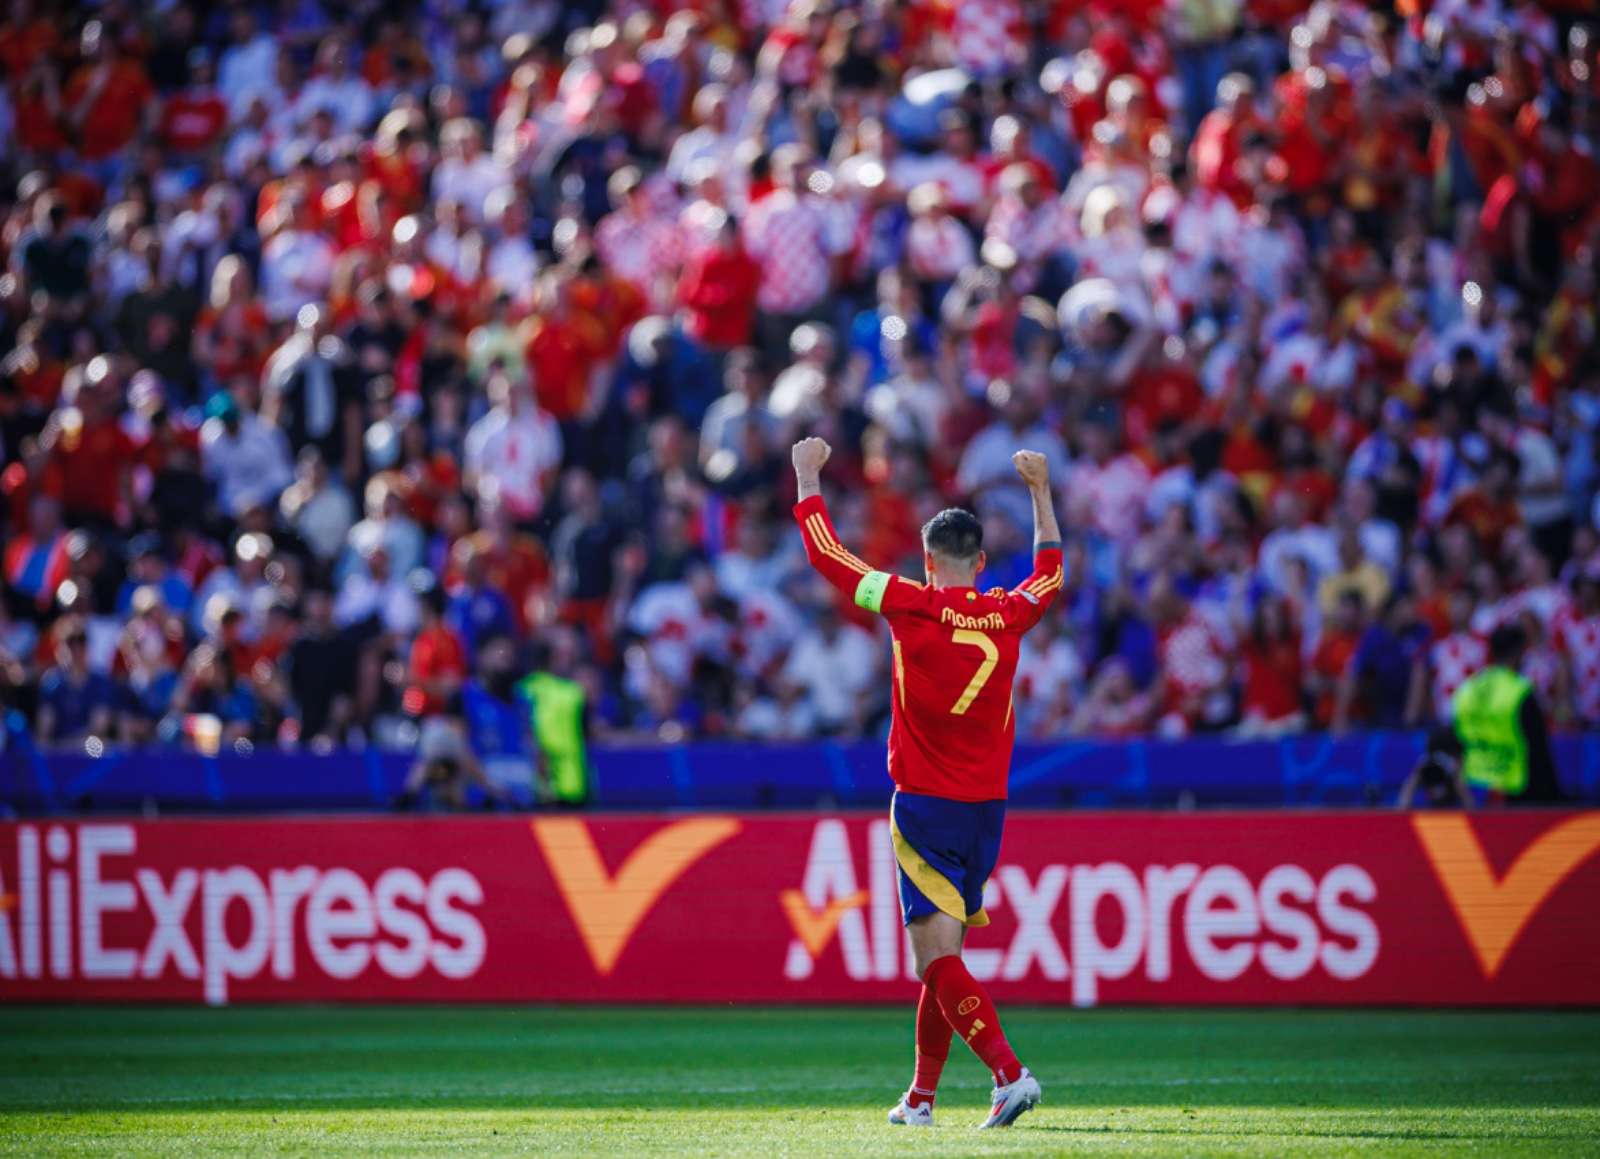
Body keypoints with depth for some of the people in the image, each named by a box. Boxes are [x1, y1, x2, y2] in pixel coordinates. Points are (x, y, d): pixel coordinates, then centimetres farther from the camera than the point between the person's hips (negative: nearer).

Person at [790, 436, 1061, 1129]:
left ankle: (1009, 1074, -26)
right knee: (942, 955, 15)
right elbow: (1049, 573, 27)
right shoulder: (1007, 616, 4)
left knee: (937, 955, -10)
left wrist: (808, 478, 15)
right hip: (986, 808, 5)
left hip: (925, 807, -5)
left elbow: (826, 555, 3)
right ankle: (921, 1096, 21)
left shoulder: (911, 606, -7)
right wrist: (1041, 492, 36)